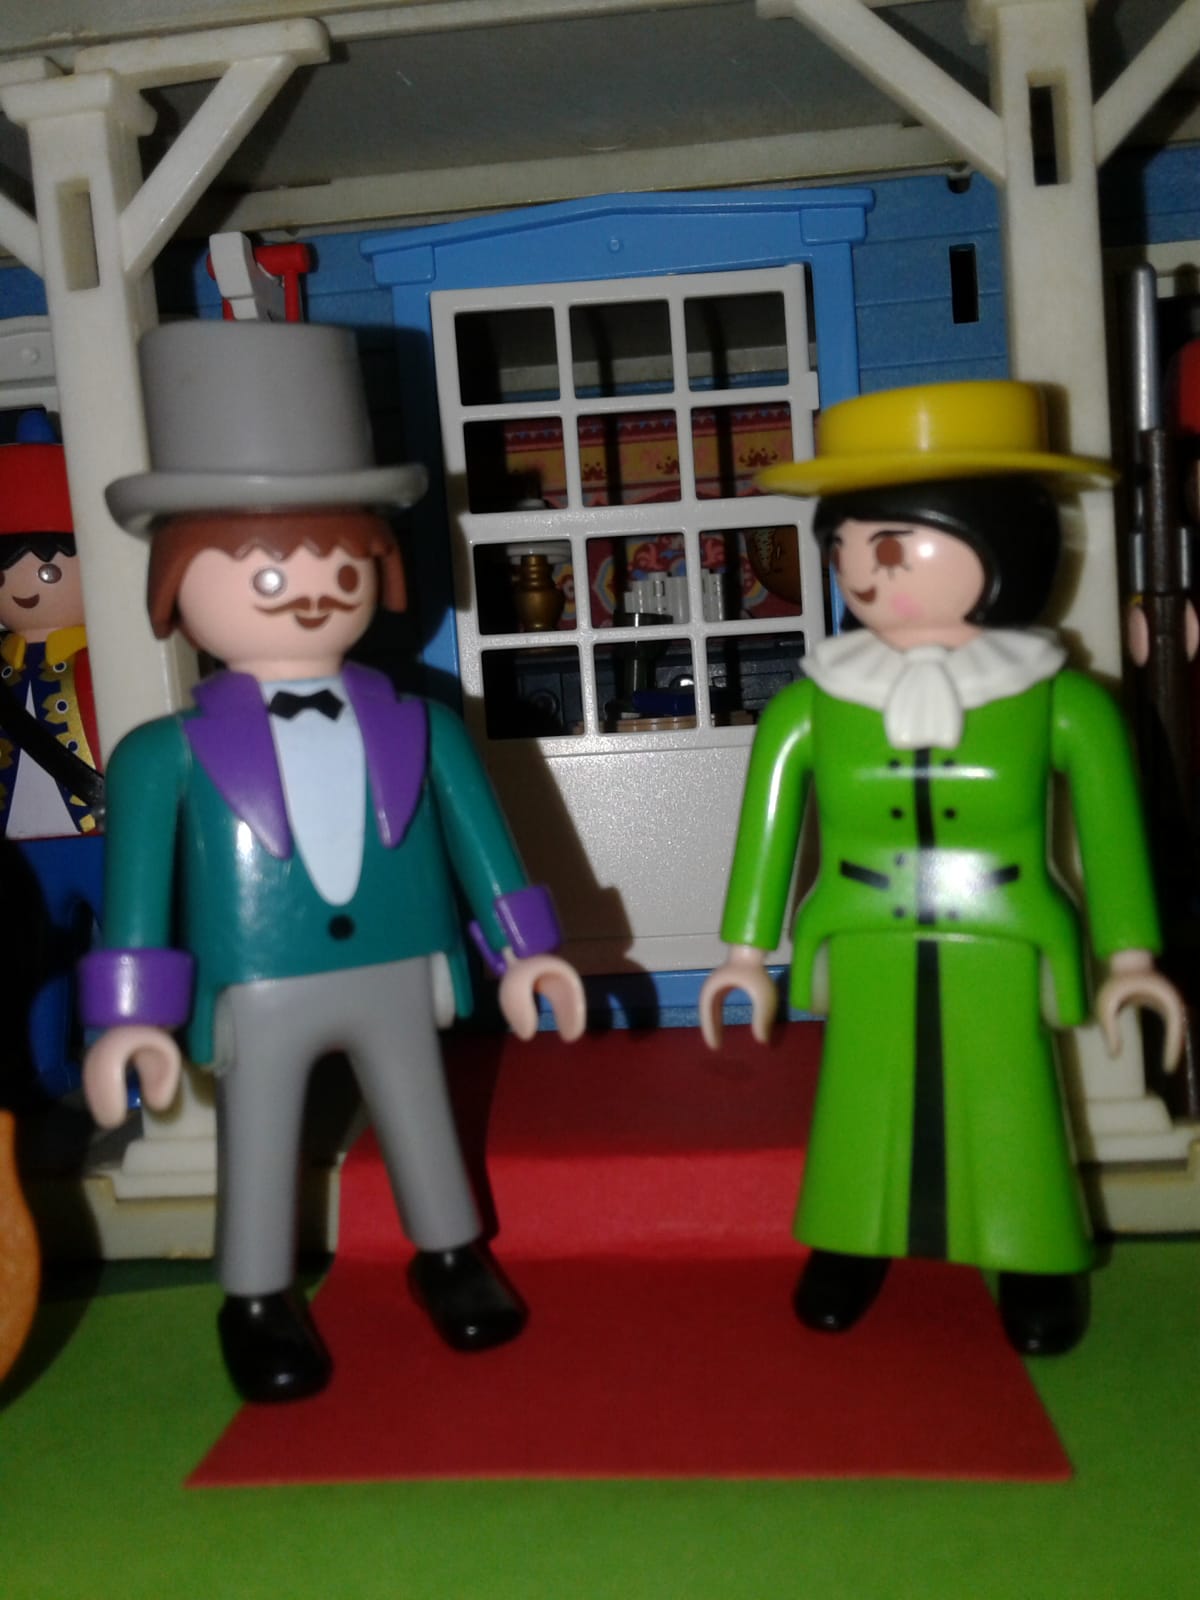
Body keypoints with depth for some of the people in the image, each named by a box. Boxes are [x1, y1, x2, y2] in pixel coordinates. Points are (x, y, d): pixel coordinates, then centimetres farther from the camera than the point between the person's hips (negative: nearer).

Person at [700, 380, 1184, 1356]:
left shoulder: (1059, 702, -8)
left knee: (1010, 1112, 8)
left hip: (1001, 955, -1)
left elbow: (1113, 831, 0)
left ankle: (1035, 1264, 32)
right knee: (865, 1104, 12)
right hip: (866, 954, 1)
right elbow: (767, 825, 4)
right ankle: (851, 1247, 34)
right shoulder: (810, 706, -5)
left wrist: (1130, 957, 3)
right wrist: (746, 952, 8)